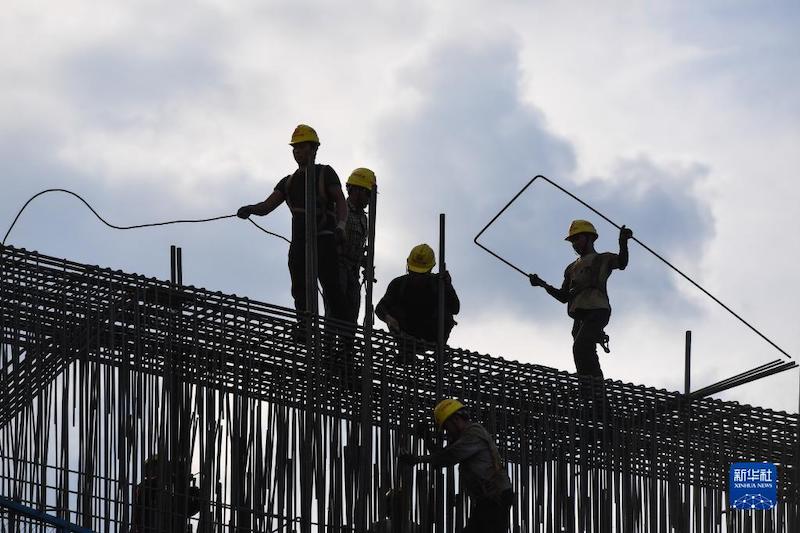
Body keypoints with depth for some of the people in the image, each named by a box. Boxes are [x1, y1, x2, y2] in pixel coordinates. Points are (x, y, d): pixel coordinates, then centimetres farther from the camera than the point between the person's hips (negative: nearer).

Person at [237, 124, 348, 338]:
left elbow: (341, 202, -1)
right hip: (299, 241, 5)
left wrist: (340, 226, -21)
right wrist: (249, 209, -10)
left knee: (331, 286, -14)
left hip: (324, 239, -5)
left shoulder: (325, 174, 10)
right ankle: (304, 334, -5)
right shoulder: (289, 182, 23)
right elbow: (267, 206, 12)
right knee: (300, 290, -3)